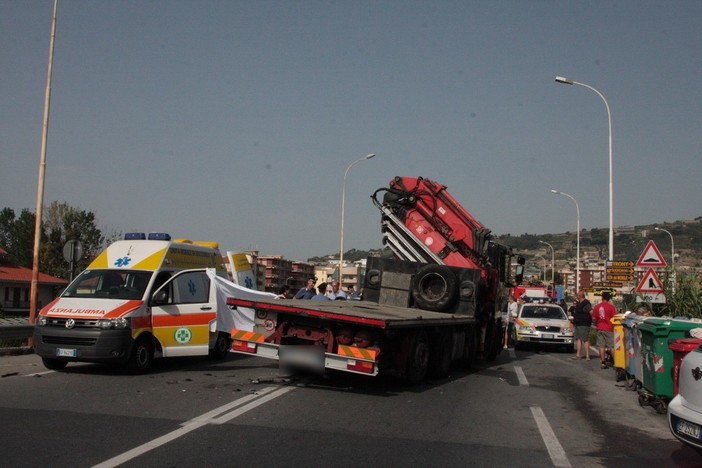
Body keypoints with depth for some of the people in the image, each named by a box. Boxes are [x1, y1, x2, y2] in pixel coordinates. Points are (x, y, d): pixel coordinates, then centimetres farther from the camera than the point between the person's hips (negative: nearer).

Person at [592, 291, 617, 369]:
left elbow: (594, 319, 7)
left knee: (601, 346, 6)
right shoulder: (611, 307, -7)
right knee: (612, 346, 2)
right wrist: (614, 327, 6)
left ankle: (603, 362, 6)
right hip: (609, 329, -3)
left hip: (600, 329, 3)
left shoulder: (596, 307, 3)